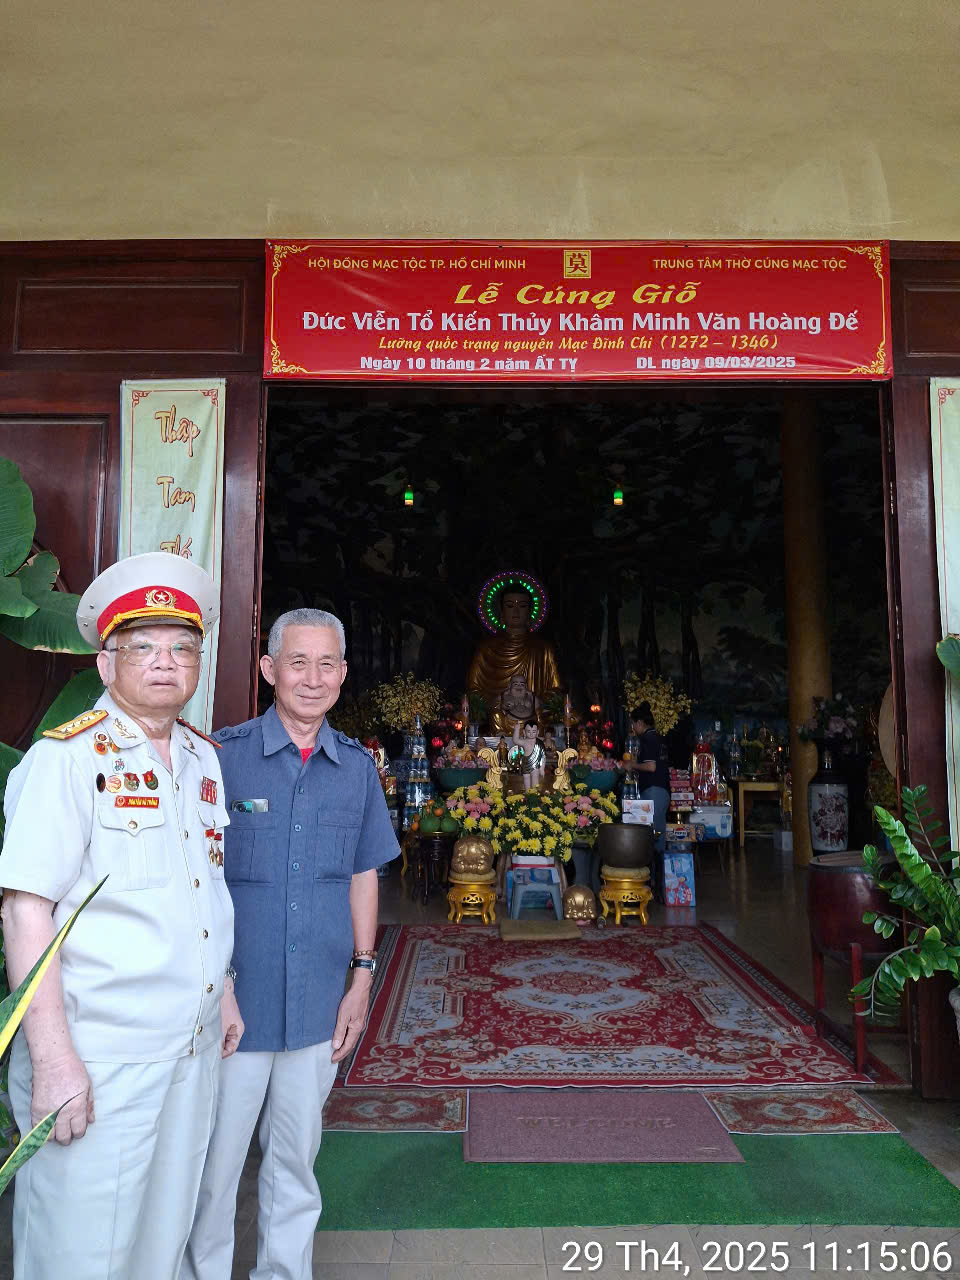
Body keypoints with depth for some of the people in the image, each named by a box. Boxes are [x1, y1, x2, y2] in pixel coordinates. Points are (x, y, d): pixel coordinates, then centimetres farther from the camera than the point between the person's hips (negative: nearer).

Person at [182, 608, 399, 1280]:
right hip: (234, 998, -3)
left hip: (319, 1002, 3)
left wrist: (362, 978, 6)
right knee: (214, 1161, 10)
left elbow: (363, 874, 9)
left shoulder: (357, 765, 2)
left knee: (295, 1158, 19)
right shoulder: (223, 755, -9)